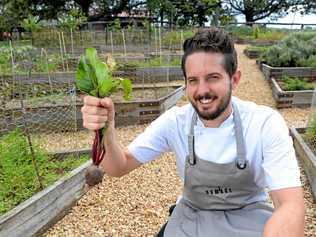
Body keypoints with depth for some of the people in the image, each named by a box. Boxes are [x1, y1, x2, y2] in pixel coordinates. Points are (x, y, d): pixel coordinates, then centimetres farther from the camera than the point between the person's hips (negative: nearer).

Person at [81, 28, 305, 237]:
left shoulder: (266, 123, -18)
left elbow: (291, 206, -22)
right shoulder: (174, 122, -12)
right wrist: (107, 129, -31)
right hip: (191, 218, 2)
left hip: (249, 218, -1)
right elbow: (119, 167, -10)